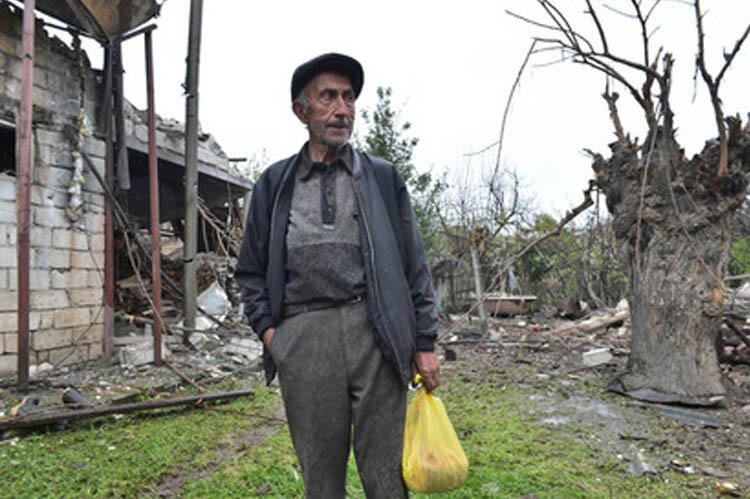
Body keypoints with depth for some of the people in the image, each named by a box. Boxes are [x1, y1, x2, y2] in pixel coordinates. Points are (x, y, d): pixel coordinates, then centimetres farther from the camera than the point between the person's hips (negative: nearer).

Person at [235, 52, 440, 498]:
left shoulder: (383, 177, 10)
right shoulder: (274, 184, 12)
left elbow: (414, 265, 8)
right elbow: (252, 270, 14)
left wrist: (425, 343, 3)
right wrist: (268, 329, 0)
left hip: (375, 332, 0)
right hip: (303, 339, 1)